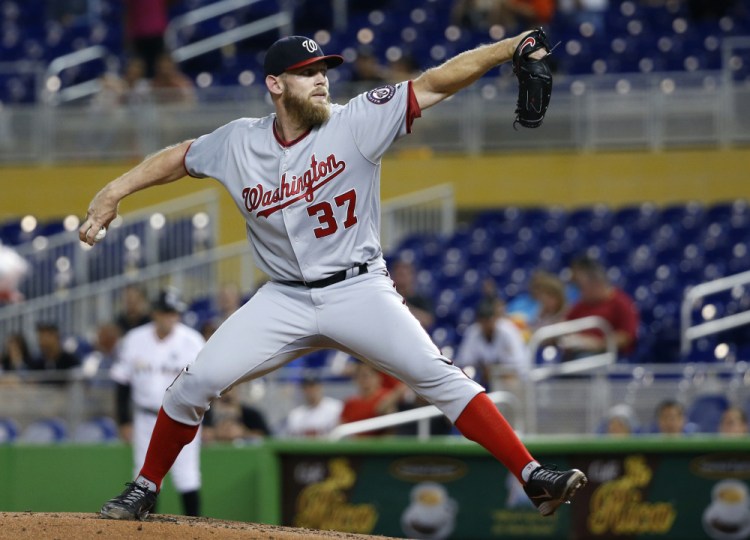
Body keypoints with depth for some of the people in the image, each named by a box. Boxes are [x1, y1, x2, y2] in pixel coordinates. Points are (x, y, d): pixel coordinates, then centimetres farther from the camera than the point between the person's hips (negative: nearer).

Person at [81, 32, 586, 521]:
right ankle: (145, 489, 15)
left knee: (438, 375, -19)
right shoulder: (239, 143, -1)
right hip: (284, 298, 3)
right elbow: (181, 156, 16)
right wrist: (113, 193, 8)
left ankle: (532, 476, -19)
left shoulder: (356, 123, -9)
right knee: (195, 384, -5)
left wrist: (510, 48, -27)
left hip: (359, 291, -3)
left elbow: (434, 83, -17)